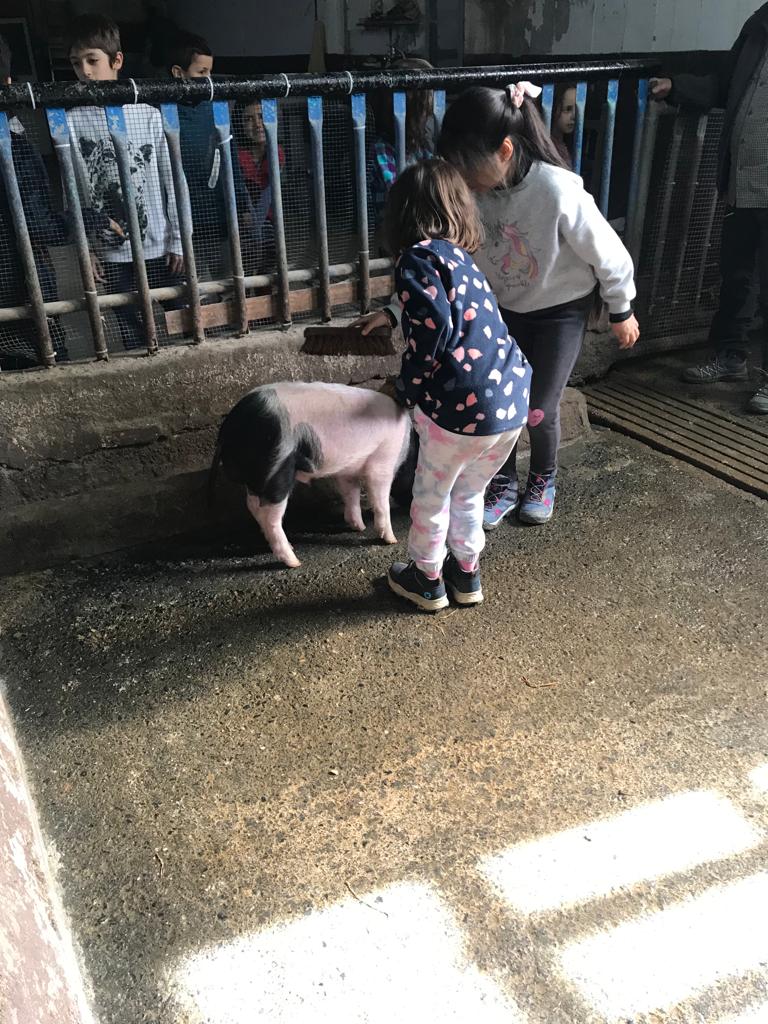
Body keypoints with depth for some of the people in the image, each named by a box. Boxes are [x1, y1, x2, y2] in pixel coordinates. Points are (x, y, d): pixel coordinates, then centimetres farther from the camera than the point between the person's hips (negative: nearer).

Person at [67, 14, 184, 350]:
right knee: (130, 332, 8)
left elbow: (171, 181, 0)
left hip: (157, 245, 0)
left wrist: (177, 240, -2)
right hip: (108, 251, 1)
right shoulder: (71, 121, -1)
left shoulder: (149, 115, -3)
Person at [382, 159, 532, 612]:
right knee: (469, 494, 27)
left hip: (465, 406, -7)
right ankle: (467, 574, 42)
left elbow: (436, 326, -19)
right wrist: (394, 316, 41)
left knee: (431, 497, 17)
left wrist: (408, 388, -5)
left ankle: (427, 580, 35)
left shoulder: (420, 256, -6)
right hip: (514, 401, 7)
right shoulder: (463, 257, 18)